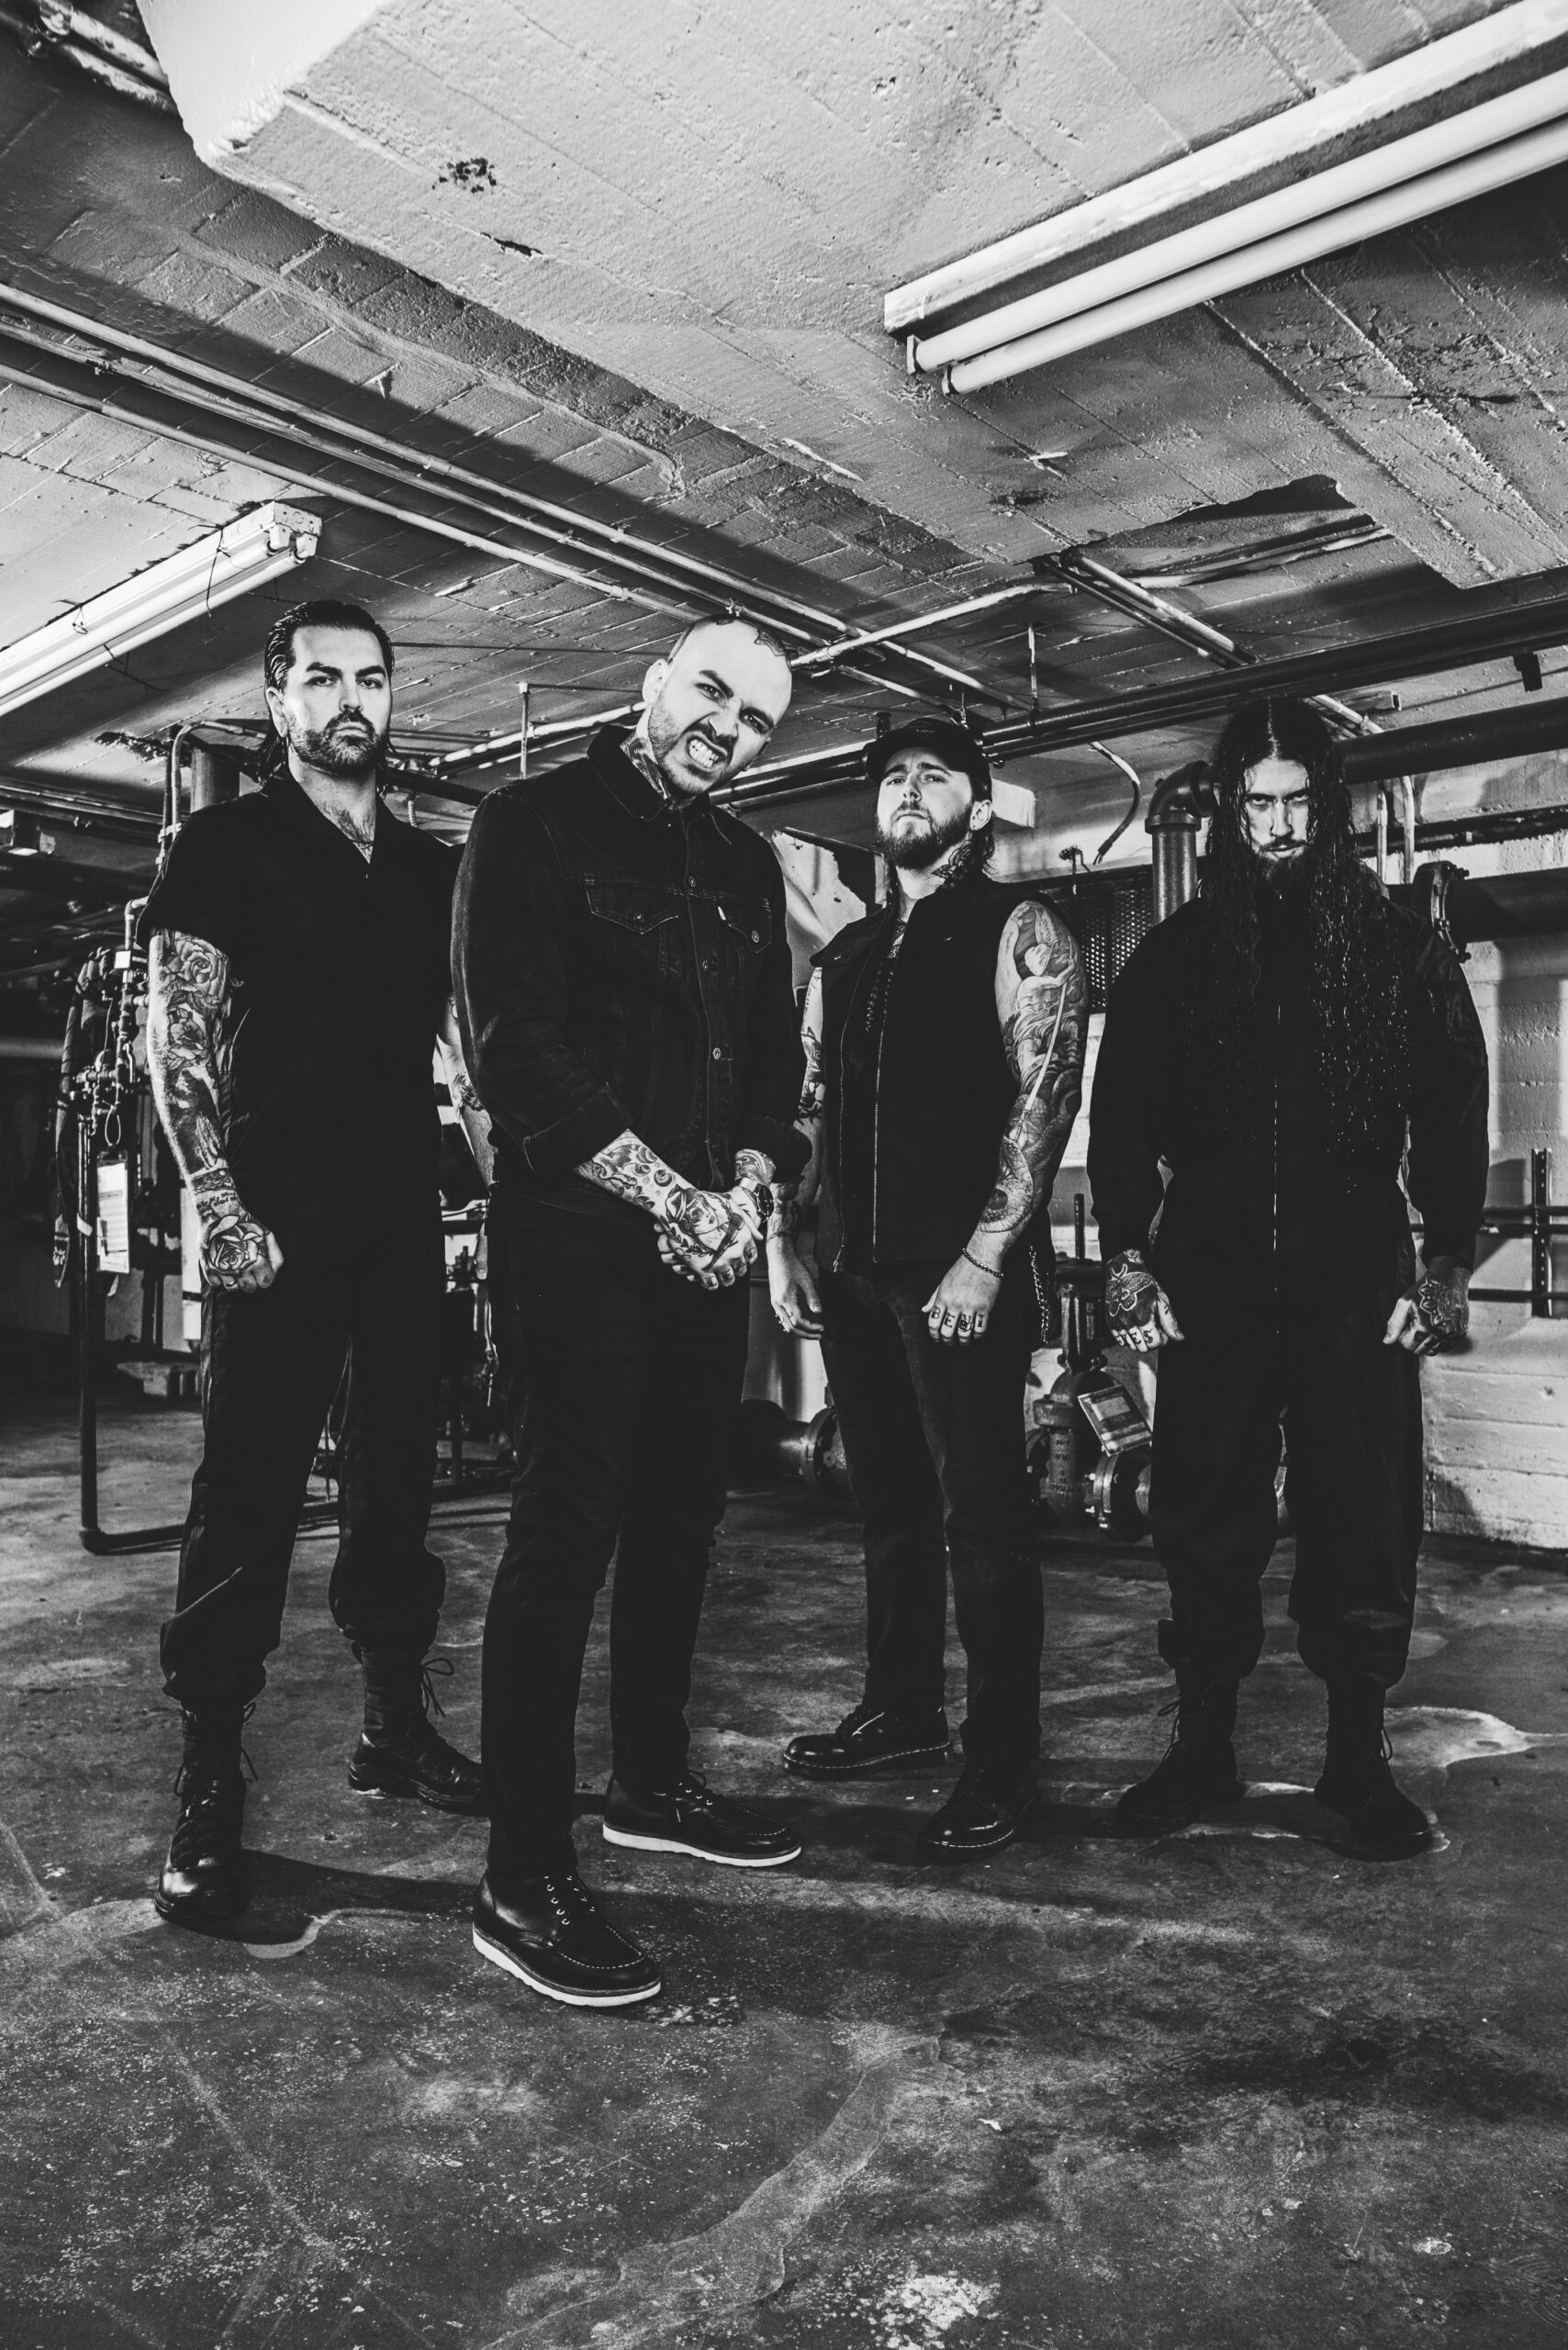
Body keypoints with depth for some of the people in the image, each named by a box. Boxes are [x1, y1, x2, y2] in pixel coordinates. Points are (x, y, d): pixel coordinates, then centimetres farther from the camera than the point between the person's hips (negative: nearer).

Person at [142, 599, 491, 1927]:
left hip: (404, 1220, 5)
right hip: (278, 1225, -5)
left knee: (398, 1478, 11)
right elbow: (177, 1040, -5)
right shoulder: (227, 845, 2)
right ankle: (209, 1791, 8)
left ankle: (396, 1724, 26)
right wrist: (220, 1205, -14)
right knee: (249, 1496, -2)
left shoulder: (429, 867, 16)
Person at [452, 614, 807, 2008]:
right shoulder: (537, 826, -4)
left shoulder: (747, 868, 17)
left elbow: (774, 1053, 15)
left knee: (682, 1520, 14)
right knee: (567, 1534, -7)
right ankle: (524, 1880, 3)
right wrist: (672, 1194, -17)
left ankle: (653, 1784, 31)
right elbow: (517, 1048, -14)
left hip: (712, 1246, 7)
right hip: (581, 1240, -7)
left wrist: (749, 1184, -4)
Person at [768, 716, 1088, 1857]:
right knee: (890, 1500, 15)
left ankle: (1002, 1761, 11)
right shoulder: (845, 956, 17)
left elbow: (1045, 1096, -10)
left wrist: (986, 1255, -17)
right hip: (855, 1269, 6)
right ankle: (903, 1709, 29)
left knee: (982, 1510, -1)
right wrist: (784, 1239, 8)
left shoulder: (1020, 933, -1)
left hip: (963, 1269, -6)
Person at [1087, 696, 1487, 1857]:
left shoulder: (1402, 951, 6)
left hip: (1358, 1284, -1)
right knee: (1204, 1523, 5)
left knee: (1365, 1529, 2)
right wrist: (1128, 1255, -1)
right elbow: (1122, 1116, 7)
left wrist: (1448, 1264, -4)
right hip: (1212, 1284, 1)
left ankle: (1359, 1759, 19)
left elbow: (1453, 1119, 5)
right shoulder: (1175, 954, 8)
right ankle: (1202, 1747, 19)